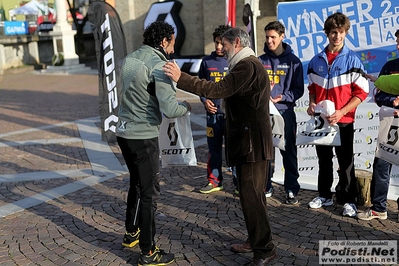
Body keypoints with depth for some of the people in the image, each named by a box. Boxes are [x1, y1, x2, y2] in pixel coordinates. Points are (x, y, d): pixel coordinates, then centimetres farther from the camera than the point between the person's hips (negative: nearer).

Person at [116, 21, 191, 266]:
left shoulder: (130, 59, 7)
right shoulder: (159, 66, -17)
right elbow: (170, 109, -24)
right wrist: (186, 106, -3)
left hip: (124, 132, 8)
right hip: (144, 137, -8)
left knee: (137, 183, 24)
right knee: (150, 192, 2)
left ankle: (132, 233, 39)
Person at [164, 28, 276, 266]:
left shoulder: (247, 66, -18)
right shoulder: (251, 65, 18)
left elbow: (217, 90, -27)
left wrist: (181, 78, -28)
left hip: (252, 144, -11)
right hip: (250, 142, 11)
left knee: (251, 197, -5)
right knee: (252, 195, 17)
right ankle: (256, 241, 29)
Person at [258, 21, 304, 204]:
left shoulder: (293, 61, 1)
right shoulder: (260, 61, 7)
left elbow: (298, 89, -1)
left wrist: (282, 97, -17)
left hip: (285, 112, -2)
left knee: (289, 152, 2)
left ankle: (291, 190, 9)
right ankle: (265, 187, 21)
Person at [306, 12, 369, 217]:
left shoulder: (352, 60, -6)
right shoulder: (316, 61, 6)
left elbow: (361, 92, -9)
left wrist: (341, 112, -18)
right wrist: (312, 104, -3)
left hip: (343, 120, -4)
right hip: (321, 119, 4)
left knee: (345, 162, 3)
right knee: (324, 160, 14)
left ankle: (348, 200, 14)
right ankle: (324, 195, 27)